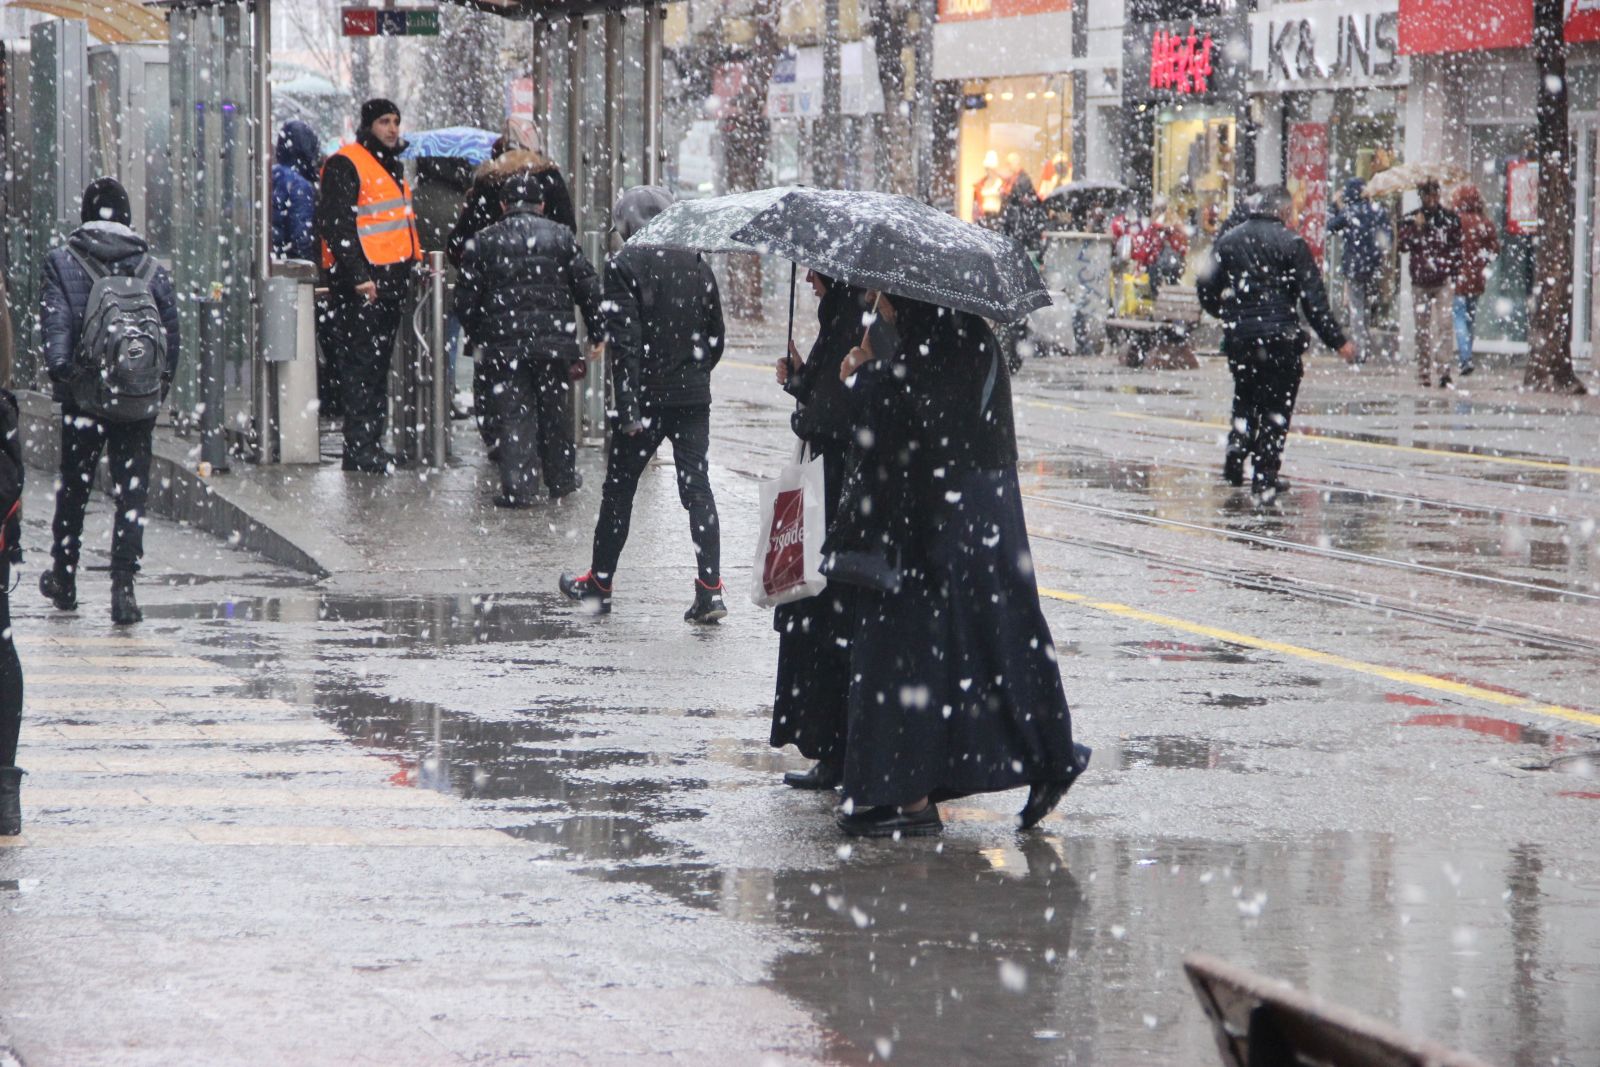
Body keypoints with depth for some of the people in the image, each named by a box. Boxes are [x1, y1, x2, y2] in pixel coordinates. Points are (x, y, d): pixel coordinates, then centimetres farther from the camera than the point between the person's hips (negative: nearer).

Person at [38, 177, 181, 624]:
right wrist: (161, 386, 9)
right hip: (140, 402, 1)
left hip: (84, 398, -1)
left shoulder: (62, 264, -1)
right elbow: (171, 330, 4)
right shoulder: (153, 270, 5)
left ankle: (63, 579, 28)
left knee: (73, 488, 15)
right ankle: (123, 586, -7)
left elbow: (55, 324, -10)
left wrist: (60, 372, -9)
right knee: (131, 494, 2)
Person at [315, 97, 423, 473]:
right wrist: (357, 274, -22)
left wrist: (413, 261, 21)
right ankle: (359, 448, -9)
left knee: (379, 363, 12)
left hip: (391, 279, 9)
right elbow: (335, 224, -16)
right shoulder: (345, 165, -9)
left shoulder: (392, 165, 20)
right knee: (360, 366, -9)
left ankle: (371, 444, 17)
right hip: (360, 282, -9)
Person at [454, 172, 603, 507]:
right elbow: (588, 287, 4)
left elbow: (466, 300, 3)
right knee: (555, 410, 15)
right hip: (554, 339, 1)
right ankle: (561, 477, 25)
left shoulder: (483, 242, 3)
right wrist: (597, 333, 12)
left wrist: (478, 340, 16)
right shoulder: (561, 236, 5)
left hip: (504, 344, -1)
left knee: (514, 414, 1)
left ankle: (517, 488, -6)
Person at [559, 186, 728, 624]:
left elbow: (625, 340, -15)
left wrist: (628, 407, -16)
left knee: (618, 489, 10)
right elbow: (715, 337, 11)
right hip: (694, 398, 4)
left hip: (646, 397, -4)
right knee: (697, 488, 2)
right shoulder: (696, 264, 7)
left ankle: (599, 583, 21)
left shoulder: (624, 265, -9)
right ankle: (710, 588, -8)